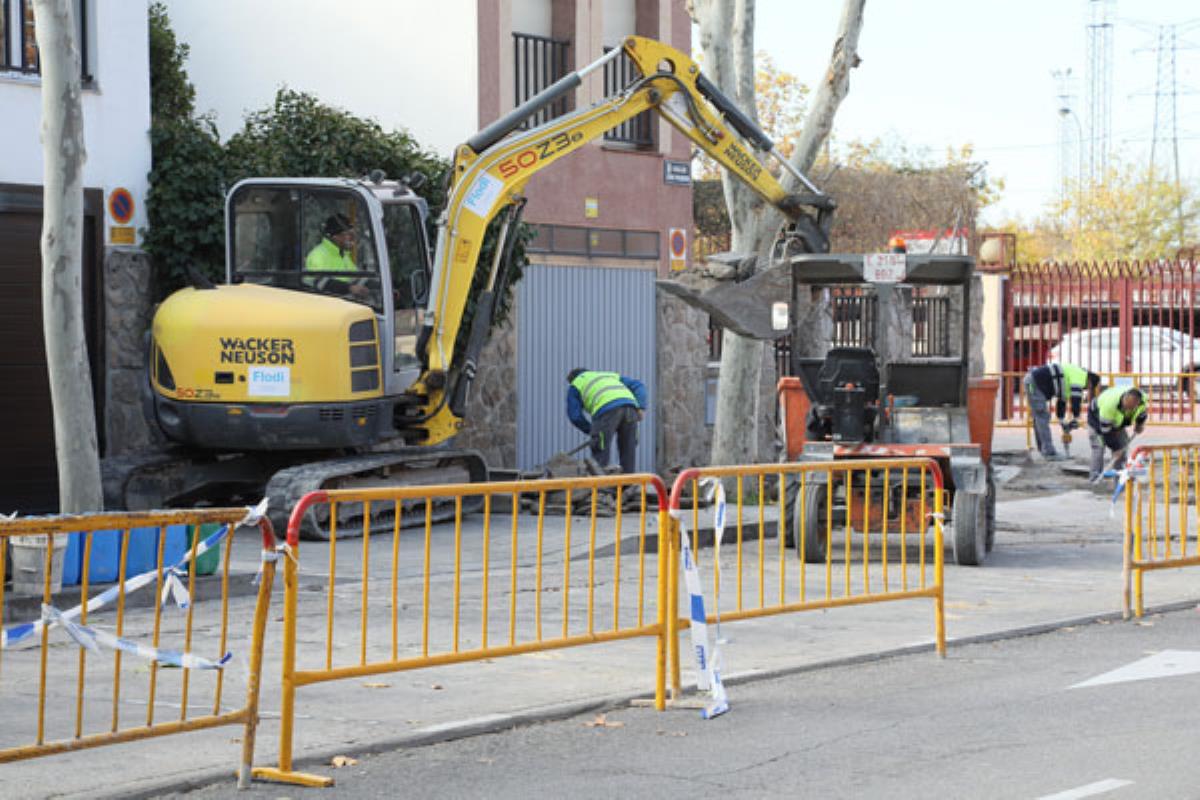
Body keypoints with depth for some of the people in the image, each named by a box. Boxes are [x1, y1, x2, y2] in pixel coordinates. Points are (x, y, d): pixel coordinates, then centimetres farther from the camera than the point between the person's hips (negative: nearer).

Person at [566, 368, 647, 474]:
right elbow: (638, 386, 26)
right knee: (628, 455, 10)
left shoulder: (575, 386, 28)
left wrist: (591, 430, 26)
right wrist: (641, 407, 14)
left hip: (606, 410, -4)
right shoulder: (611, 375, 40)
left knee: (600, 458, -2)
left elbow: (575, 416, 16)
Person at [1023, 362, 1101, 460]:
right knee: (1043, 417, -9)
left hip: (1031, 379, 10)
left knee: (1039, 418, 18)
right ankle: (1049, 452, -9)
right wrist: (1075, 419, -11)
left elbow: (1062, 402, 28)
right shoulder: (1080, 376, -7)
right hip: (1035, 382, -10)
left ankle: (1043, 449, 26)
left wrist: (1062, 423, 28)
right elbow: (1076, 399, -17)